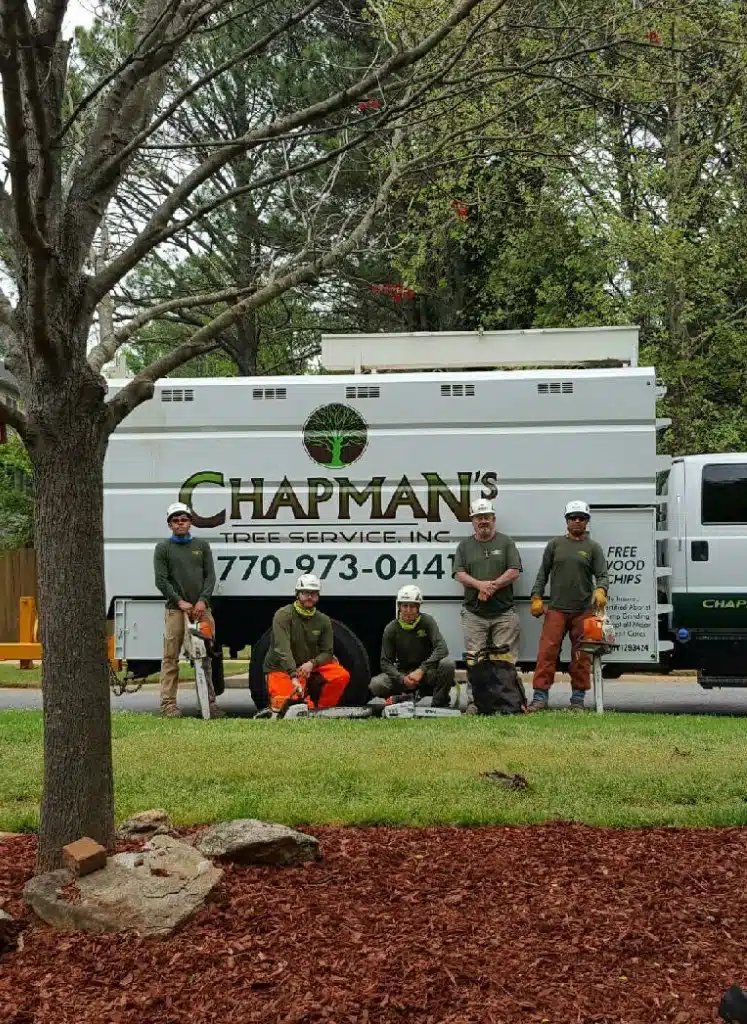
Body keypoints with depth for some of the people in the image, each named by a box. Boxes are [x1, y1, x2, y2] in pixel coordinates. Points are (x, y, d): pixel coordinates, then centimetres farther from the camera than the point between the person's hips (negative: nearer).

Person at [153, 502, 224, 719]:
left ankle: (210, 701, 6)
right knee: (171, 658, -5)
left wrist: (202, 600, -5)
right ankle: (168, 703, -4)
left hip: (201, 608, 3)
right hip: (175, 609, -2)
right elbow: (161, 580, 1)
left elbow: (210, 575, 10)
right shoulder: (163, 548, 8)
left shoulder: (202, 545, 16)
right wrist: (180, 601, -9)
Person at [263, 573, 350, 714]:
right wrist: (294, 677, -37)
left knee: (342, 676, -18)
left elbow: (327, 652, 1)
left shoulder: (323, 620, 1)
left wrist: (312, 663, -21)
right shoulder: (283, 615, -15)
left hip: (309, 667, 4)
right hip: (281, 669, -4)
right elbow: (282, 648, -26)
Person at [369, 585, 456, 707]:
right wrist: (402, 678, -23)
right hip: (402, 673, 1)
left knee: (447, 665, -32)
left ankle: (440, 704, -10)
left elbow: (442, 648, -19)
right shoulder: (391, 628, -3)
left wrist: (421, 670, -30)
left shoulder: (427, 621, -7)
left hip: (425, 672, -1)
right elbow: (385, 662, -4)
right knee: (375, 685, -25)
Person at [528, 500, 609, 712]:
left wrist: (600, 590, -20)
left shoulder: (593, 547, 8)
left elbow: (602, 575, 1)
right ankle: (540, 698, -4)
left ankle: (578, 699, 11)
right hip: (556, 609, 0)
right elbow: (543, 573, 13)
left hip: (583, 611, 0)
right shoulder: (555, 544, 12)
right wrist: (537, 597, 4)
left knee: (581, 656, 3)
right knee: (547, 653, -6)